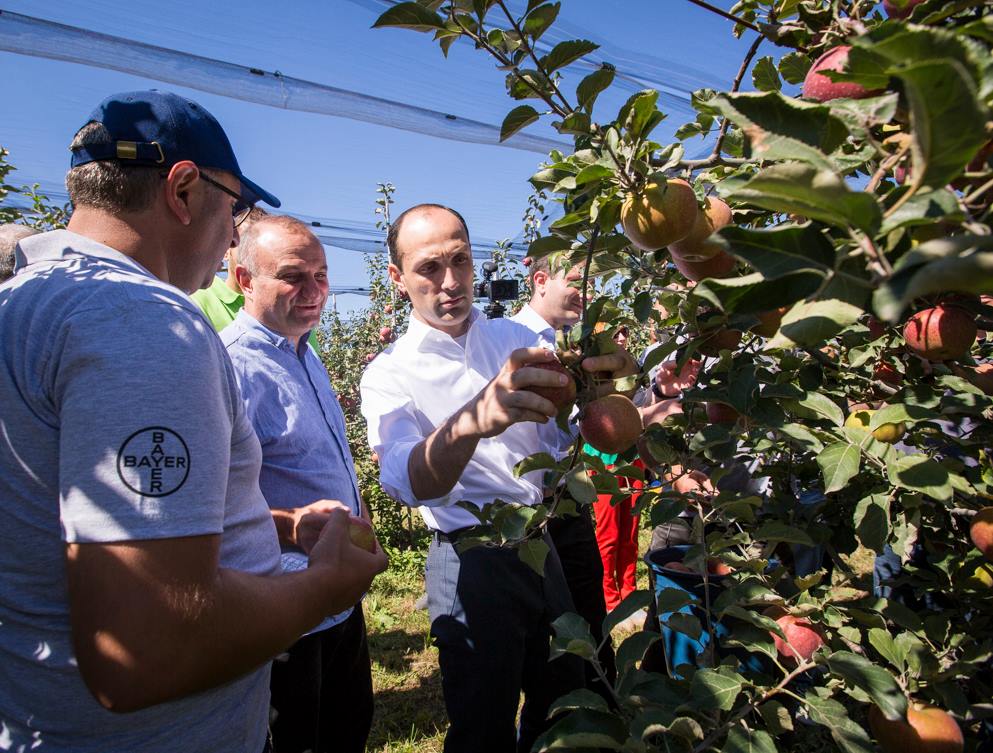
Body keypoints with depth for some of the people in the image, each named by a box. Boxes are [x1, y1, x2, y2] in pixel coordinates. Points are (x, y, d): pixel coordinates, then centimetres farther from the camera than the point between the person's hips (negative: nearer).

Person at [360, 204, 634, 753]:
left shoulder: (515, 337, 2)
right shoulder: (390, 374, -12)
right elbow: (406, 482, -30)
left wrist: (603, 378, -30)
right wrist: (473, 420, -52)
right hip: (473, 561, -5)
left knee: (564, 700, 23)